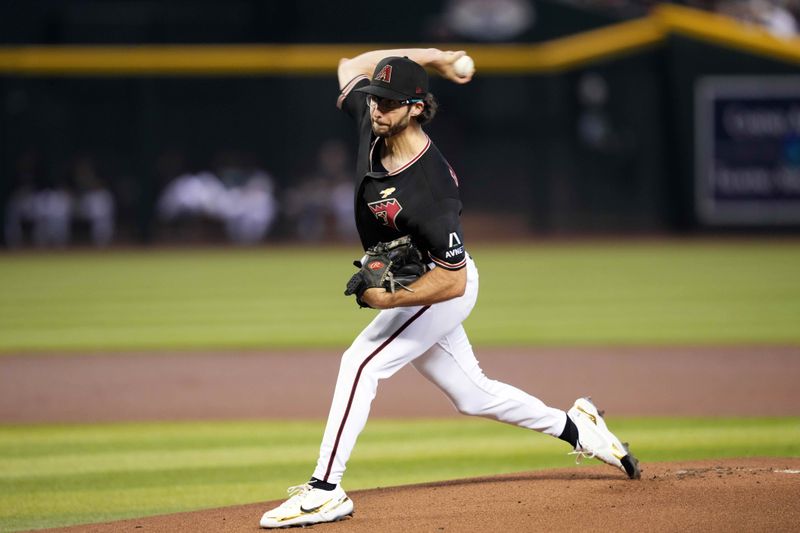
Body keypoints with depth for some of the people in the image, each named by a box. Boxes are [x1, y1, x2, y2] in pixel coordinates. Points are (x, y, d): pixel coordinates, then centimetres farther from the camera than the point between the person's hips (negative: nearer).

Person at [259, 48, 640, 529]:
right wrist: (427, 56, 2)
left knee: (361, 363, -21)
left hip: (442, 289, -9)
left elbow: (452, 281, -32)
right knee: (472, 394, 17)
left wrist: (390, 300, -34)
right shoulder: (374, 126, -13)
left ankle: (326, 490, -21)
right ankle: (580, 430, 33)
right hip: (408, 285, 9)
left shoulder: (428, 190, -35)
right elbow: (352, 65, 7)